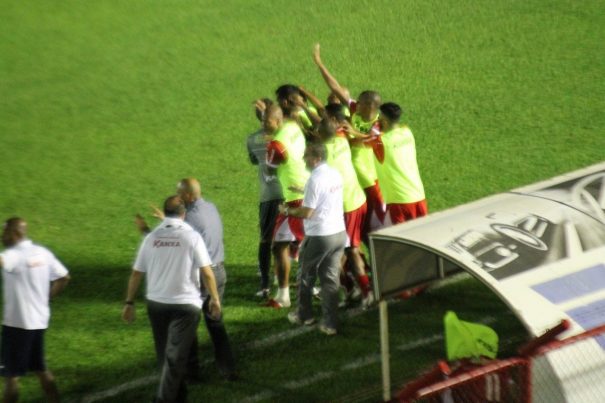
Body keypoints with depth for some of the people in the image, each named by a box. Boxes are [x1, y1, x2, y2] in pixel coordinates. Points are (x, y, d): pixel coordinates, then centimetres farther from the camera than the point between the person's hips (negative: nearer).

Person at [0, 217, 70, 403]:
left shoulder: (15, 255, -18)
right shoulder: (43, 253, 6)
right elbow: (63, 277, 12)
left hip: (17, 322, -8)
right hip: (39, 320, 8)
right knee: (40, 368, 18)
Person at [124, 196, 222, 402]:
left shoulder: (151, 238, 1)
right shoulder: (192, 237, -9)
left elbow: (136, 273, 3)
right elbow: (206, 272, -10)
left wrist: (129, 303, 11)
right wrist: (214, 299, 1)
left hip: (156, 303, 4)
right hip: (185, 304, -4)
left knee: (164, 355, 18)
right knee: (175, 356, -2)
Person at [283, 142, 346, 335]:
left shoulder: (315, 179, -19)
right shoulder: (335, 175, 5)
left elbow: (307, 212, -19)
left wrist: (287, 211, -3)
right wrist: (305, 191, 28)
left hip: (319, 236, -6)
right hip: (339, 232, 7)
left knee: (306, 276, 14)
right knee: (331, 278, 9)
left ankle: (303, 314, 28)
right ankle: (330, 323, 6)